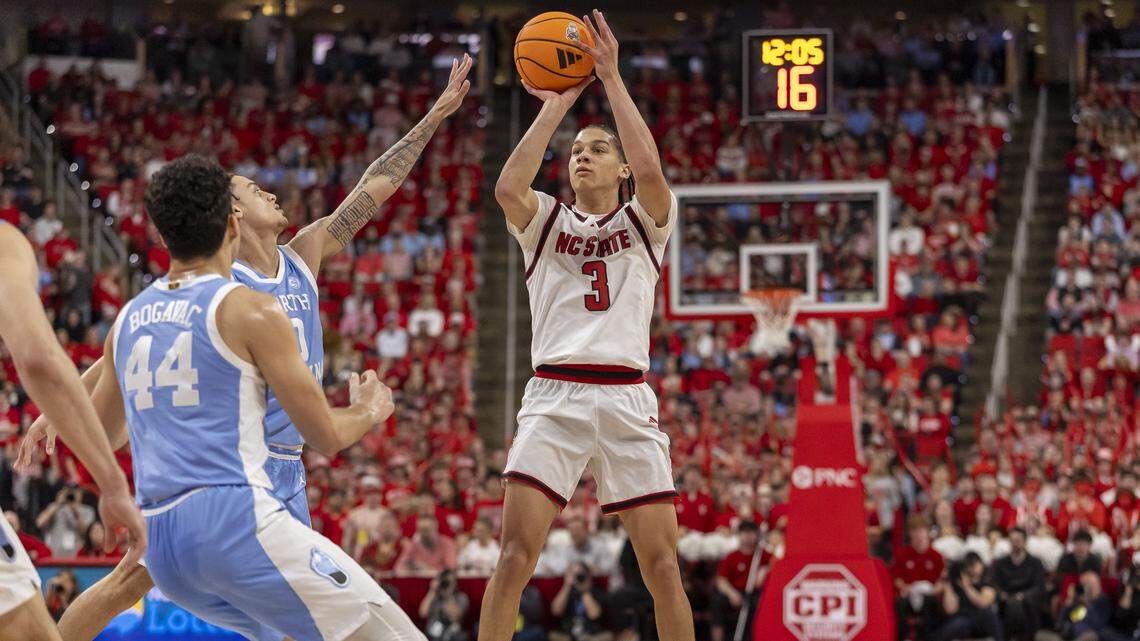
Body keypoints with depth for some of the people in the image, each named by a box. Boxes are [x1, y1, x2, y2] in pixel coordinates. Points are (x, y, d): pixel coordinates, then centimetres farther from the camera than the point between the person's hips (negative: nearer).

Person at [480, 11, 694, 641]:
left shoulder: (644, 221, 11)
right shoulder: (546, 221, 13)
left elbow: (649, 170, -11)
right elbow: (507, 188, -9)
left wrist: (611, 78, -7)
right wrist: (556, 105, -4)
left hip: (627, 399, 0)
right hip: (553, 395, 0)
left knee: (662, 563, -4)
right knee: (515, 554, -12)